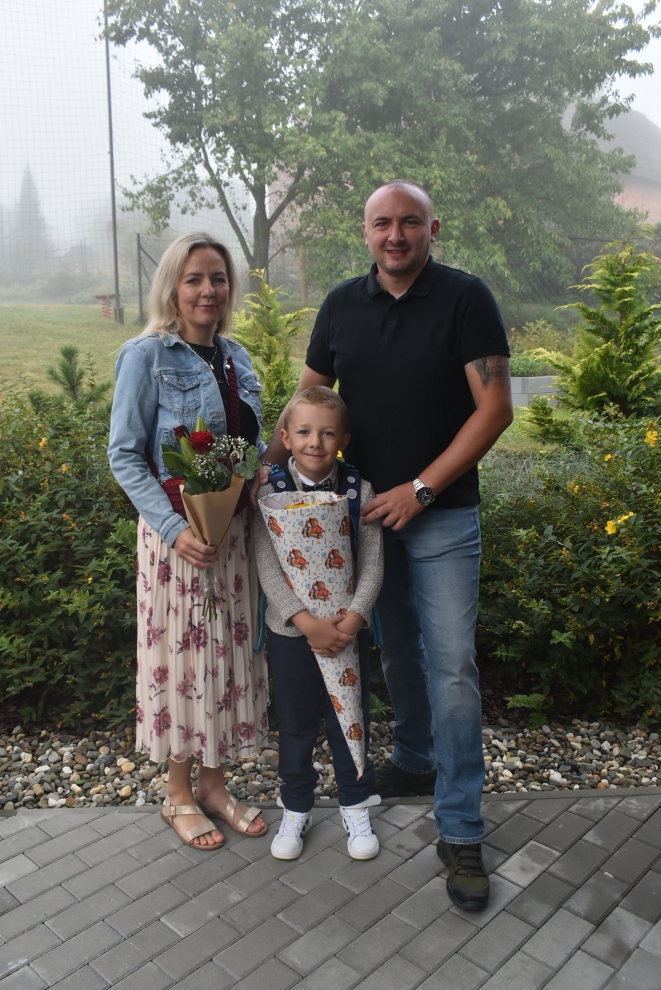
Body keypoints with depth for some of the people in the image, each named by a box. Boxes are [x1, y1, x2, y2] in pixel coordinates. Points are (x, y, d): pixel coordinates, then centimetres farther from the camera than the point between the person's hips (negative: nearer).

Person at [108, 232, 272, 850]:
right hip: (176, 531, -6)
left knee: (229, 651, 12)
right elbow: (124, 455, -11)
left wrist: (262, 469, -3)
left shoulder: (236, 357, 9)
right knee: (181, 654, 5)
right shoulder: (148, 356, -9)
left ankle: (213, 783, 31)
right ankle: (178, 794, 26)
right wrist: (174, 528, -21)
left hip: (234, 530, 6)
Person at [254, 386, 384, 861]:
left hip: (348, 627, 1)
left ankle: (356, 806, 36)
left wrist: (355, 616, -21)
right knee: (297, 723, 15)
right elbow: (268, 568, -13)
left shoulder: (358, 488, -7)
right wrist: (307, 621, -22)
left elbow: (372, 562, -8)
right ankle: (296, 809, 36)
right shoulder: (270, 492, -9)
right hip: (290, 628, 0)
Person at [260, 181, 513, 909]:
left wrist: (421, 489, -17)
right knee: (396, 649, 17)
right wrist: (267, 466, -3)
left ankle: (460, 833, 8)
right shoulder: (342, 305, 5)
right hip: (368, 509, 4)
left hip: (441, 515, -4)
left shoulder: (465, 298, -8)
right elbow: (308, 396, 11)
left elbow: (495, 407, -12)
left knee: (451, 664, -4)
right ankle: (415, 760, 40)